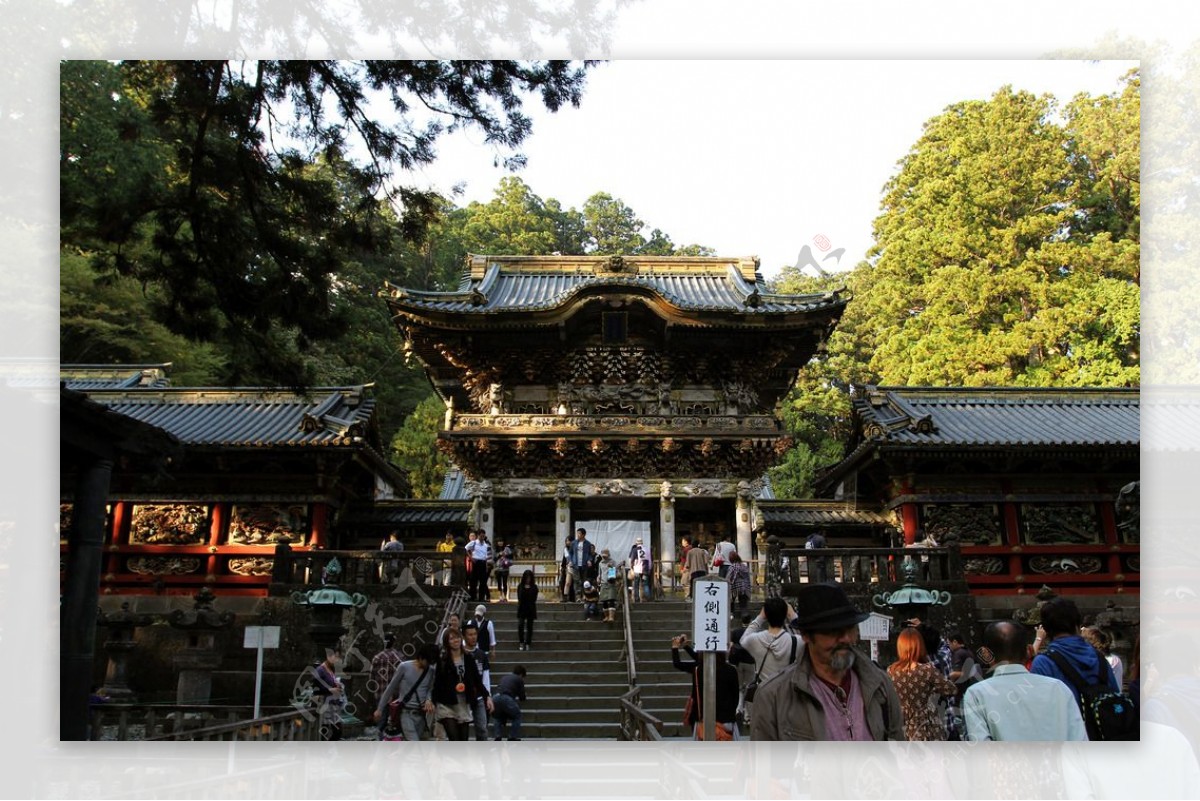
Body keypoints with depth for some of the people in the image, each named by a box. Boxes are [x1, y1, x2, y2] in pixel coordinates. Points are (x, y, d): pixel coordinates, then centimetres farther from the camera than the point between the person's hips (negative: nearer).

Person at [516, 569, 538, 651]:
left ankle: (528, 644, 13)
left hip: (531, 609, 0)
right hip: (522, 608, 0)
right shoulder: (520, 586, 3)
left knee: (529, 627, 4)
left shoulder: (534, 587, 1)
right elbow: (519, 598, -3)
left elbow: (534, 599, -5)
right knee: (520, 625, -14)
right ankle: (521, 643, -1)